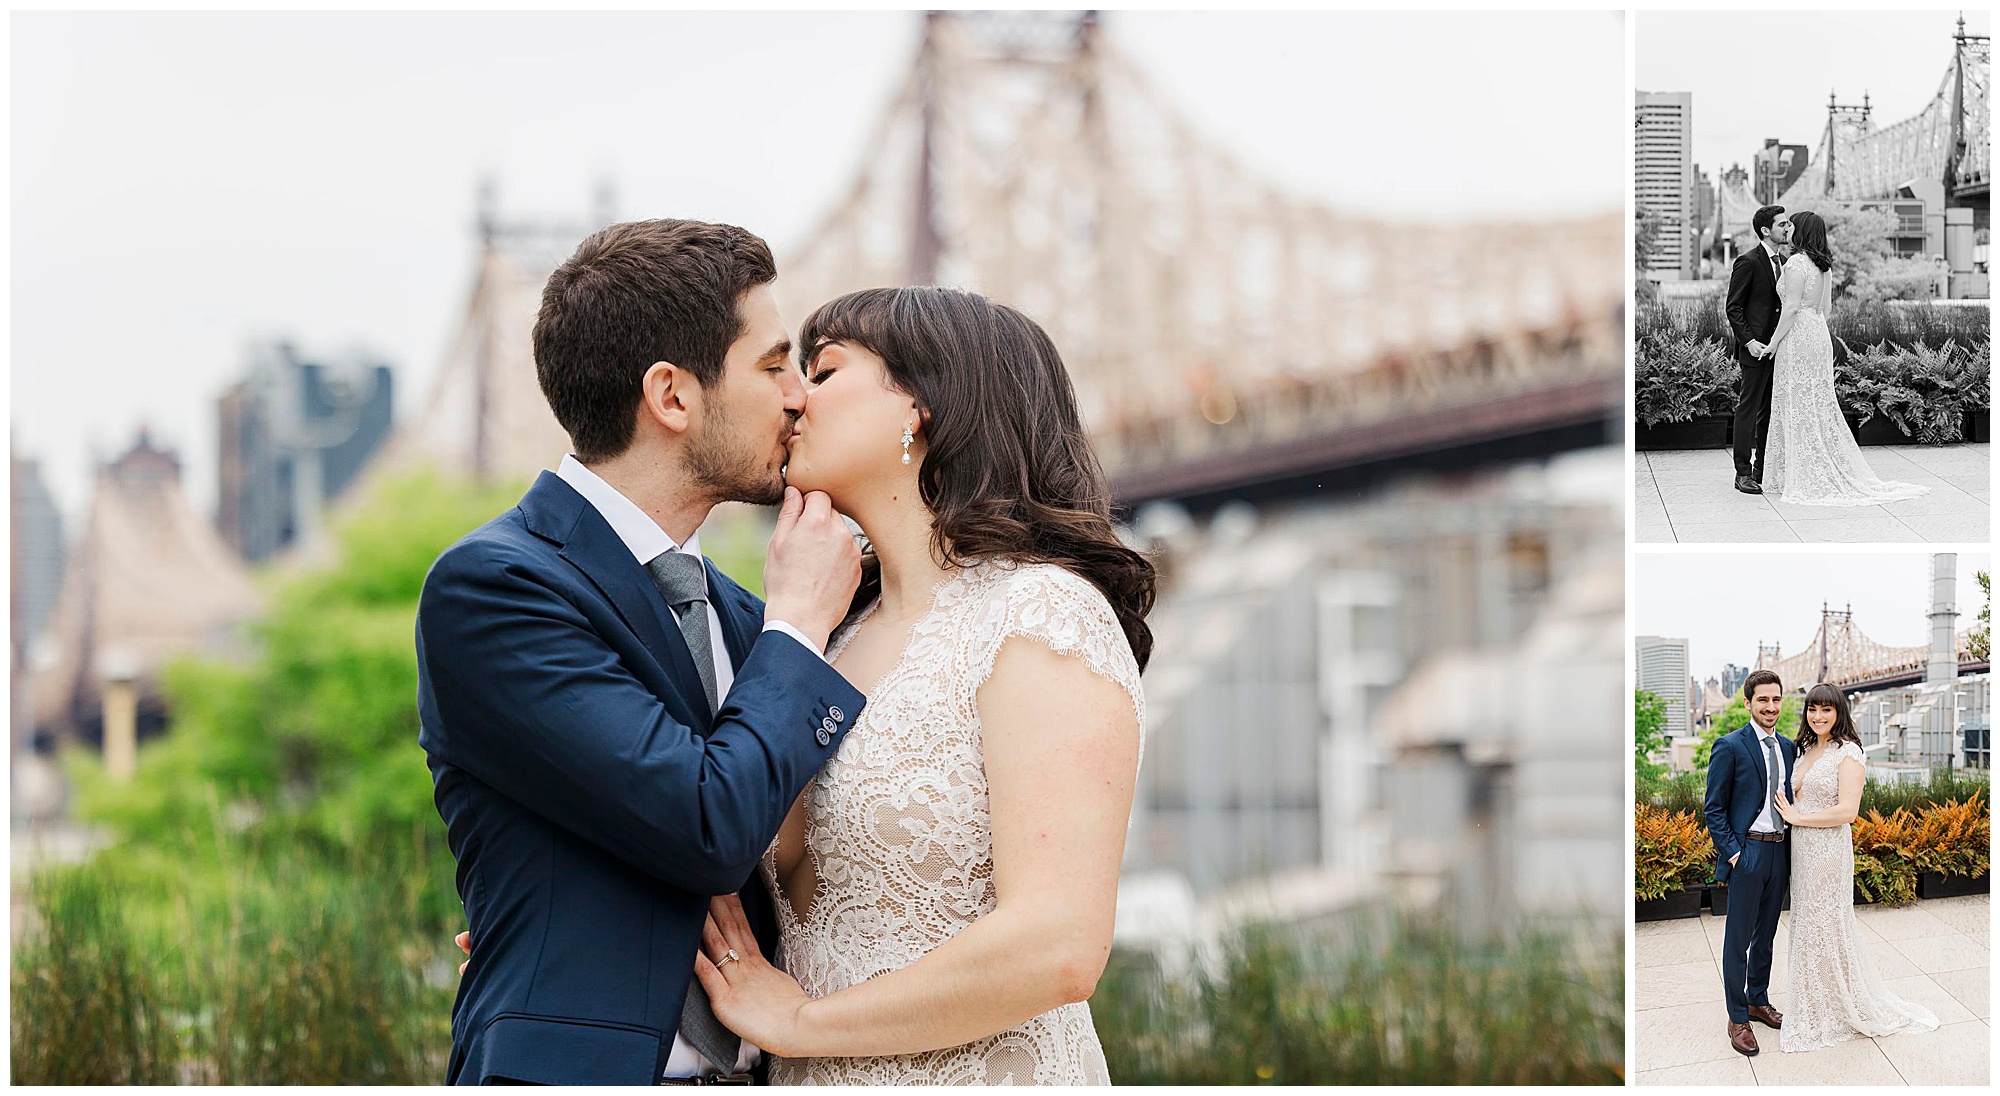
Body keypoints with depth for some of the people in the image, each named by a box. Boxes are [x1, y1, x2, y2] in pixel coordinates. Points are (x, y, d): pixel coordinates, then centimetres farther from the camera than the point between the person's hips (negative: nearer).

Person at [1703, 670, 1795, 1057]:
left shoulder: (1787, 747, 10)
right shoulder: (1730, 746, -9)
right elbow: (1713, 809, -7)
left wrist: (1791, 852, 8)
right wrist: (1732, 853, -14)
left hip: (1779, 852, 6)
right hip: (1746, 853, -6)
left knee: (1766, 935, 16)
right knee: (1738, 938, -1)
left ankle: (1758, 1001, 30)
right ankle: (1738, 1019, 5)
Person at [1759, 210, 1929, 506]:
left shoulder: (1796, 263, -15)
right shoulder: (1824, 265, 11)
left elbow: (1792, 308, -18)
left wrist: (1774, 341, -12)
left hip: (1798, 337, -9)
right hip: (1820, 334, 9)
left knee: (1799, 407, -4)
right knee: (1820, 404, 12)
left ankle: (1804, 477, -2)